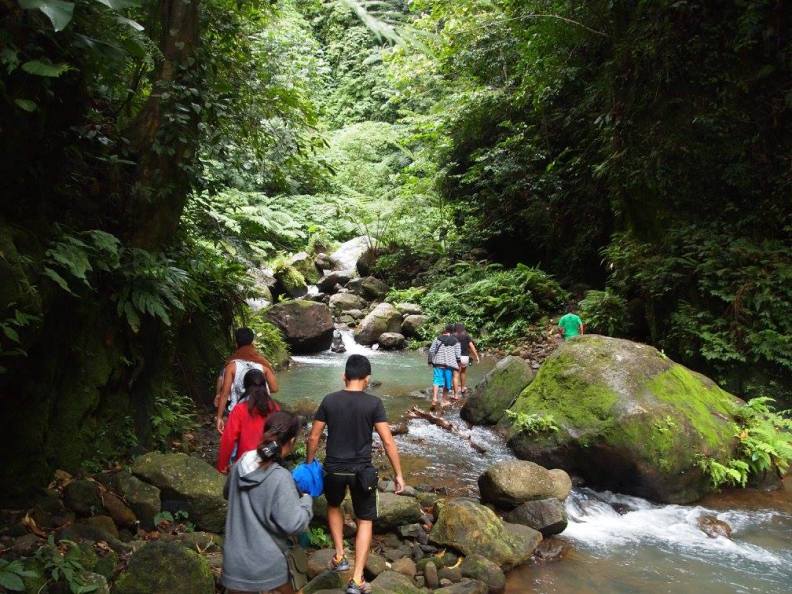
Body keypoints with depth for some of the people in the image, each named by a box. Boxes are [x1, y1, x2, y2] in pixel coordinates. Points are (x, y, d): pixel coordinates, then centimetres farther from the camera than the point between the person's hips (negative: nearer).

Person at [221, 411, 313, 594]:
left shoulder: (240, 464, -5)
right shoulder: (280, 478, -24)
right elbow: (293, 524, -22)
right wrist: (306, 500, -6)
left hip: (235, 560, 5)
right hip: (267, 565, -5)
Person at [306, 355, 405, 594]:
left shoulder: (329, 400, -4)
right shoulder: (373, 403, -10)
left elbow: (313, 437, 0)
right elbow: (388, 442, -13)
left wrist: (309, 464, 15)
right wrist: (398, 474, -5)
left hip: (333, 469, 2)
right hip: (362, 471, -2)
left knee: (334, 506, 32)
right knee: (365, 522, 14)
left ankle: (339, 556, 26)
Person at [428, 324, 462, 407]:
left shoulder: (437, 339, 7)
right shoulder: (456, 342, 6)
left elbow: (431, 351, 4)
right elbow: (458, 354, 1)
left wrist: (430, 361, 13)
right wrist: (458, 364, 12)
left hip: (438, 363, 0)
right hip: (450, 363, 0)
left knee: (436, 381, -4)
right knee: (447, 382, 12)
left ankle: (434, 398, -25)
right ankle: (443, 401, 18)